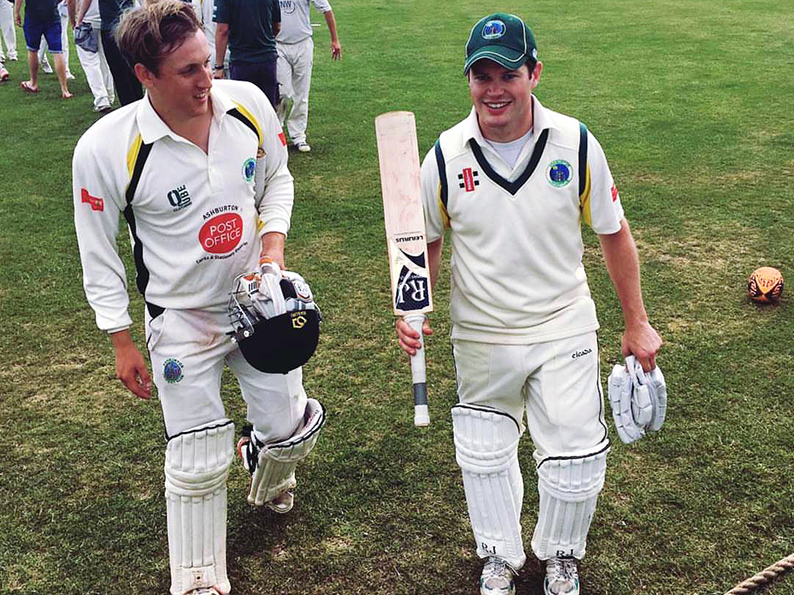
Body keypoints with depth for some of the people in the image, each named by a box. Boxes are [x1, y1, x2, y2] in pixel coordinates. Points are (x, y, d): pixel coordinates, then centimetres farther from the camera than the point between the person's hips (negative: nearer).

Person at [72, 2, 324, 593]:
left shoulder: (248, 102, -12)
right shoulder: (104, 149, -22)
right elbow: (99, 253, -9)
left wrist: (273, 245, -9)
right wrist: (123, 344, -4)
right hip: (182, 322, -3)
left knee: (289, 427, 15)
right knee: (198, 465, 2)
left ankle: (268, 473, 54)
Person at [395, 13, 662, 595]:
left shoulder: (576, 144, -12)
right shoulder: (445, 156, -11)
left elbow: (614, 234, -1)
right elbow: (426, 243, 3)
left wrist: (637, 323, 3)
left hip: (564, 330, -1)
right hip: (480, 336, 1)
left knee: (576, 458, 4)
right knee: (484, 454, 15)